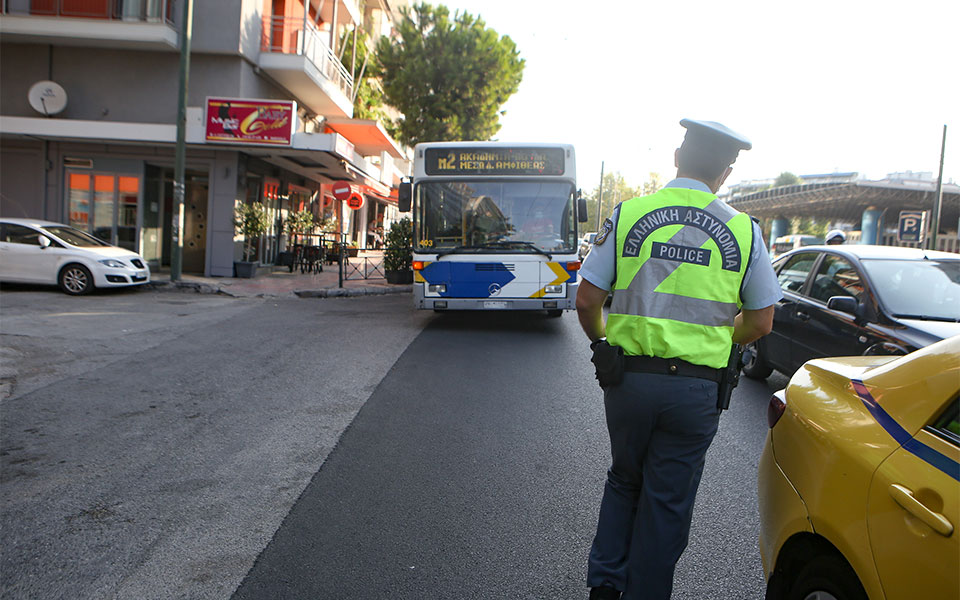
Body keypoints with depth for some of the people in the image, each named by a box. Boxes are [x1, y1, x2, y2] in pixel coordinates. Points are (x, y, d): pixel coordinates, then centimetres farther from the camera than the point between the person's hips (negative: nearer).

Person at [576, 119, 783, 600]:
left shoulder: (627, 214, -3)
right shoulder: (745, 230, -1)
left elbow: (587, 302, -4)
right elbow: (760, 323, 4)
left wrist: (600, 340, 15)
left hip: (628, 376, 1)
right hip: (696, 388, -1)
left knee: (623, 482, 23)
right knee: (667, 501, 13)